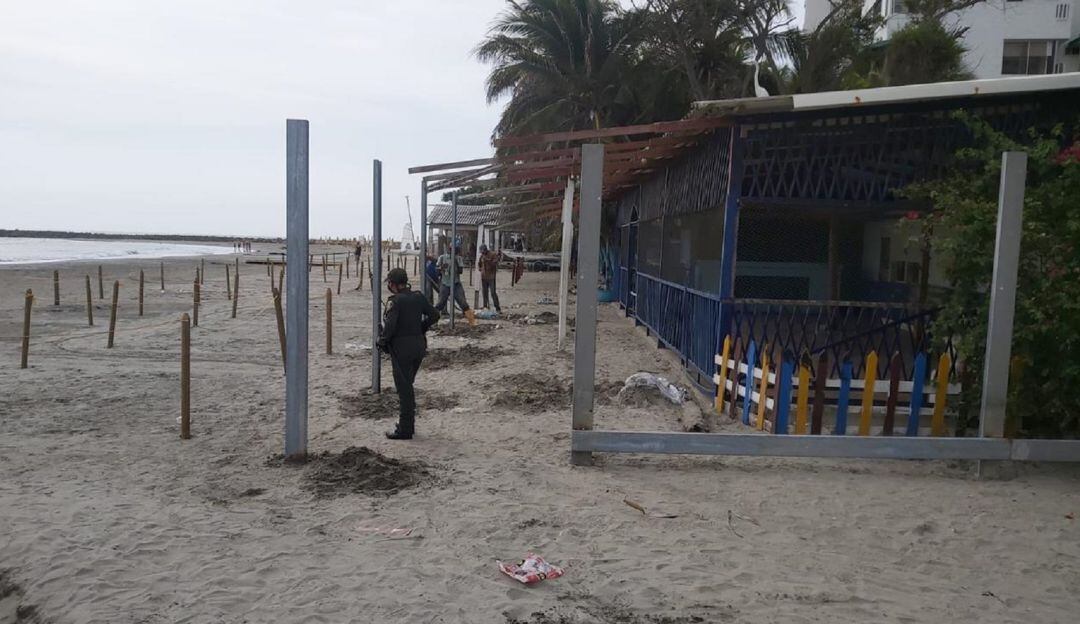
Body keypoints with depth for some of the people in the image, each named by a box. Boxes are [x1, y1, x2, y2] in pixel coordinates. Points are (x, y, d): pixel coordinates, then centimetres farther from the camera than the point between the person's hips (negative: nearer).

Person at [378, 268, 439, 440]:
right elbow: (434, 315, 9)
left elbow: (390, 325, -24)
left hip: (401, 347, -7)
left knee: (404, 388, 0)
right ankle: (409, 424, 28)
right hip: (419, 345, 7)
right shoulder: (418, 297, 5)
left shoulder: (395, 301, -16)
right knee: (408, 385, 20)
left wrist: (382, 341, -7)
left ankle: (405, 430, 6)